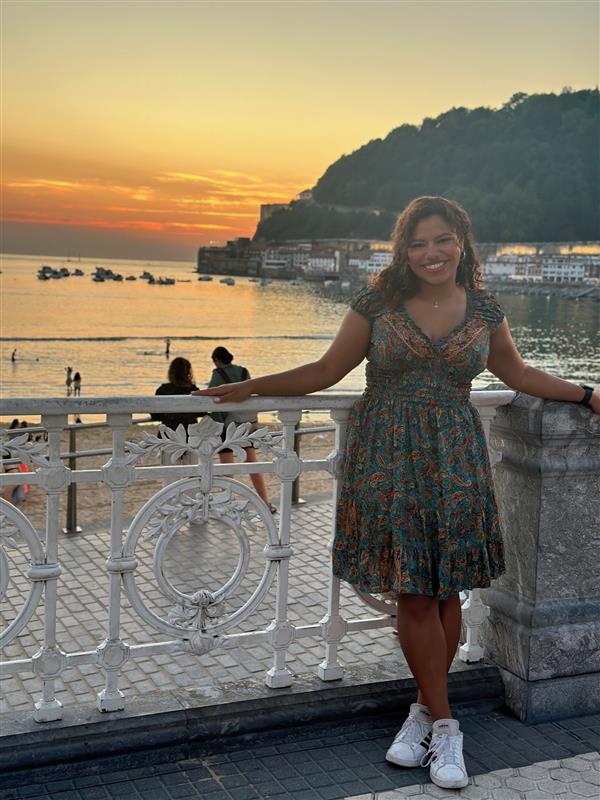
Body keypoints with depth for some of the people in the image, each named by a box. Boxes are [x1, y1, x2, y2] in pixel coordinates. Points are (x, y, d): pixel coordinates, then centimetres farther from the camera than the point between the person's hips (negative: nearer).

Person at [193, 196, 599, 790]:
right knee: (412, 592, -1)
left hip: (454, 462, 2)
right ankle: (443, 726, 11)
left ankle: (425, 712, 22)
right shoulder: (378, 304, 0)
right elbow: (326, 371, 4)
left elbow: (516, 373, 21)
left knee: (443, 591, 5)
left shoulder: (483, 311, 5)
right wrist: (250, 387, 0)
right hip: (388, 459, -1)